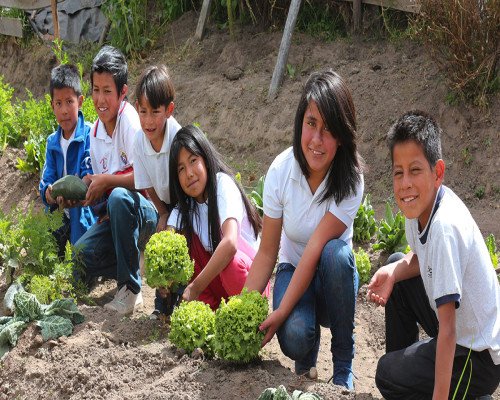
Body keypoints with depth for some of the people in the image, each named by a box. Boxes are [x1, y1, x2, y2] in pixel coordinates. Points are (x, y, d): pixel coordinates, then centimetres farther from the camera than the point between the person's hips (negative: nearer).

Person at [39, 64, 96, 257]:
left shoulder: (89, 135, -10)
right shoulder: (52, 142, 8)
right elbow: (45, 182, 2)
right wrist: (50, 193, -22)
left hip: (85, 212, -5)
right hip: (60, 215, 5)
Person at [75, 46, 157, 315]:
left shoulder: (131, 121, -17)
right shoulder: (95, 132, 5)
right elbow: (100, 183, 11)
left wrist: (105, 180, -23)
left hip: (146, 211, -6)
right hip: (114, 214, 6)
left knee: (119, 197, -38)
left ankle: (131, 286, -23)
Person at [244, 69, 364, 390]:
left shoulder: (350, 180, -21)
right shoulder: (282, 170, -15)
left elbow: (315, 250, -27)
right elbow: (267, 251, -11)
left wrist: (281, 312, -32)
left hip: (331, 278, 0)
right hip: (294, 270, 1)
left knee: (334, 252, -36)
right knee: (294, 338, -31)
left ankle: (344, 365, -15)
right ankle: (308, 353, 11)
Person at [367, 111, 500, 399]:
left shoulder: (445, 226, -31)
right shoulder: (421, 202, -7)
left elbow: (447, 328, -31)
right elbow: (421, 258, 15)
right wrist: (394, 272, -7)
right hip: (459, 330, 9)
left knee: (388, 377, -12)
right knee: (397, 271, 17)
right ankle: (404, 361, 26)